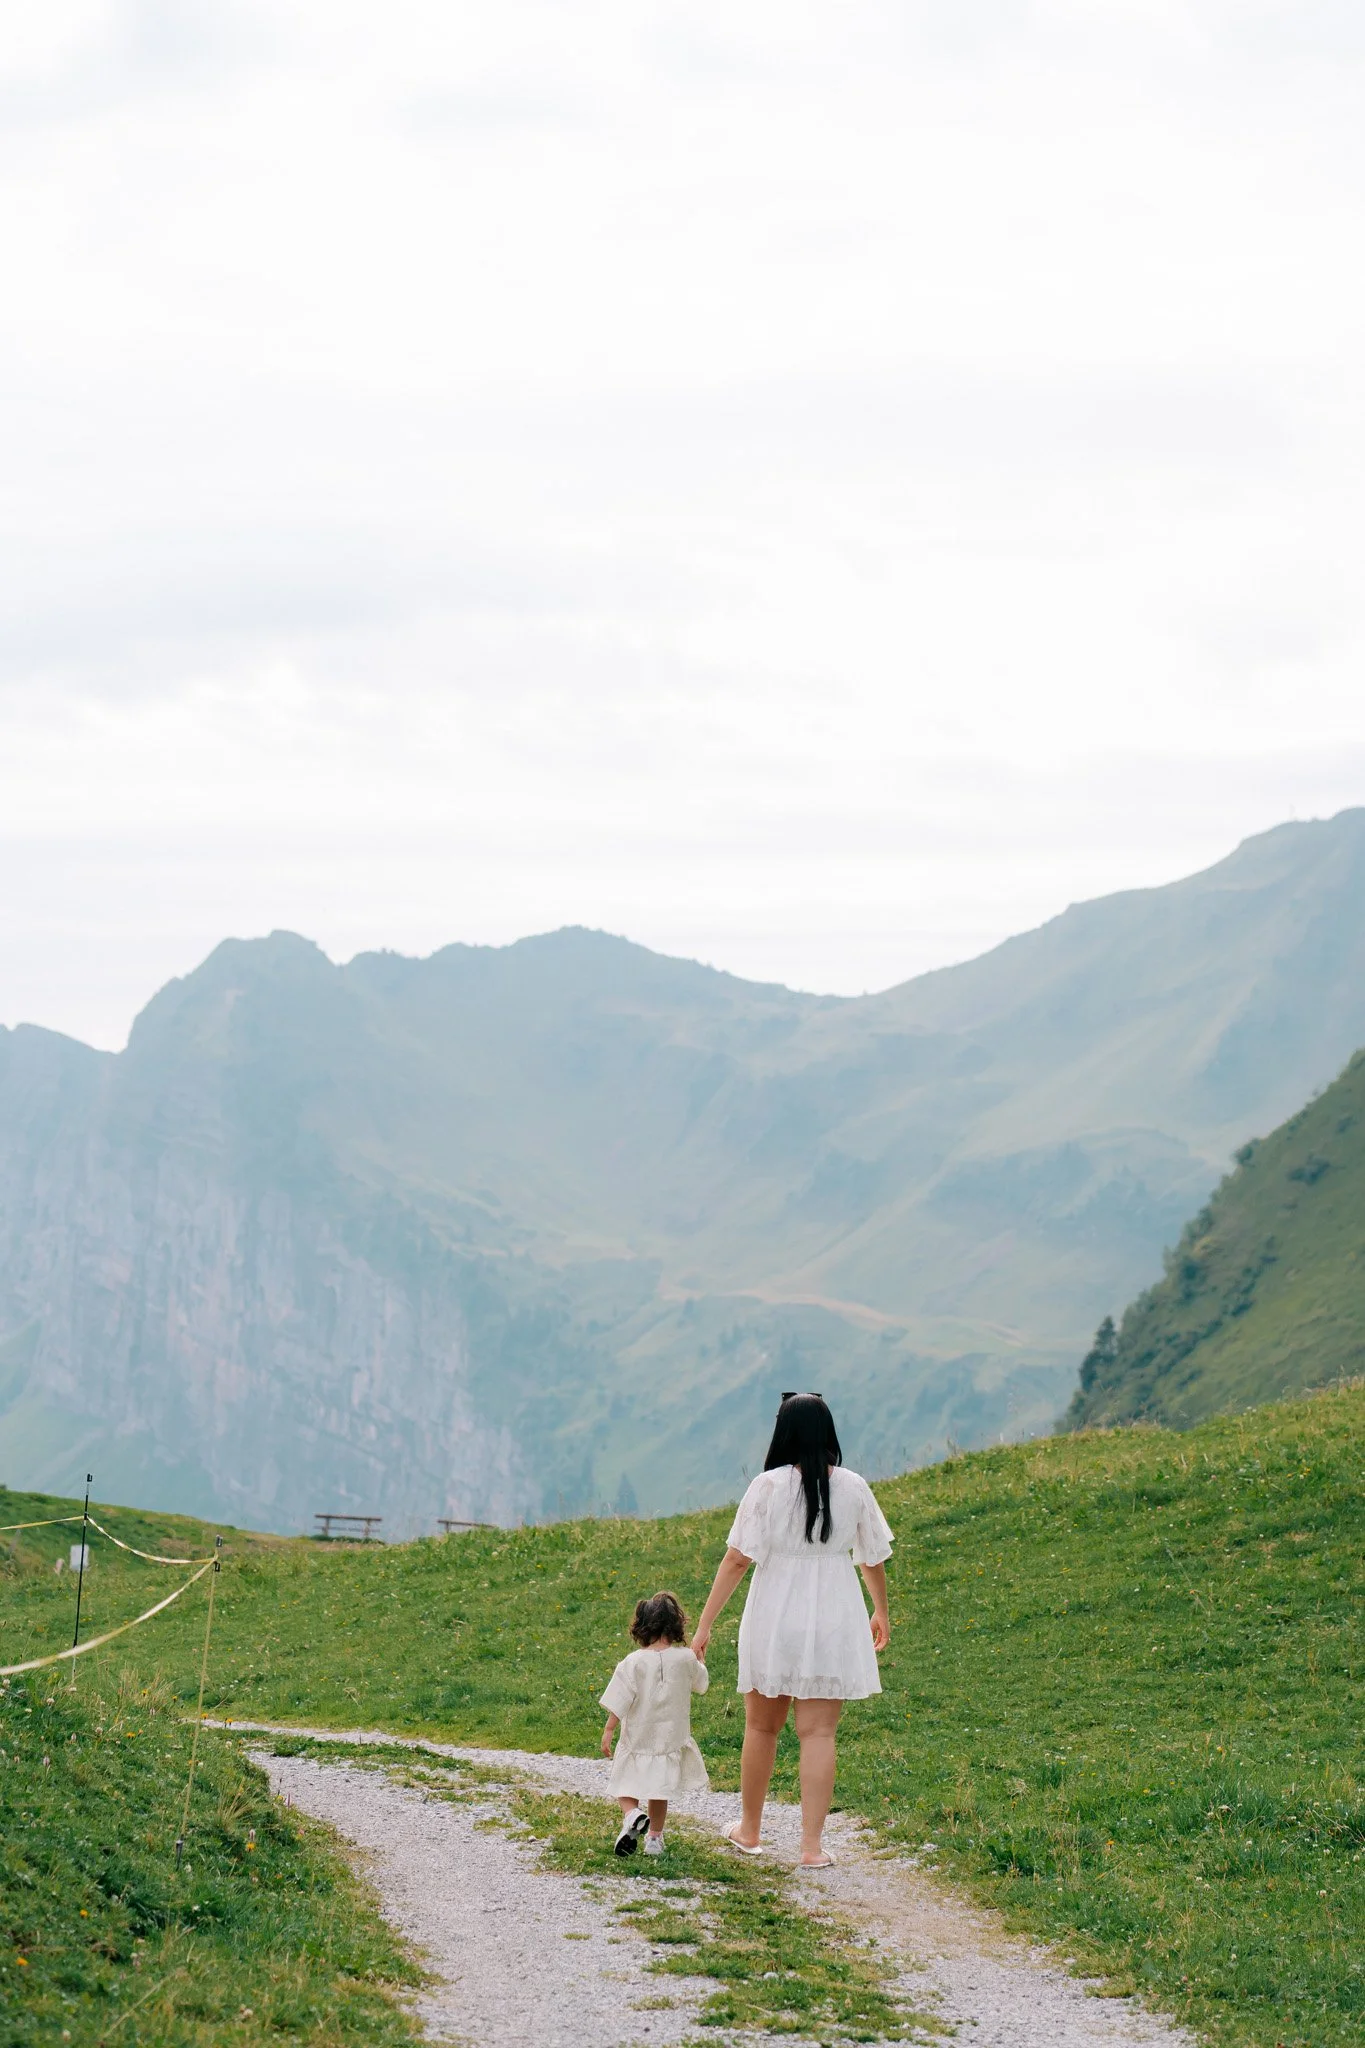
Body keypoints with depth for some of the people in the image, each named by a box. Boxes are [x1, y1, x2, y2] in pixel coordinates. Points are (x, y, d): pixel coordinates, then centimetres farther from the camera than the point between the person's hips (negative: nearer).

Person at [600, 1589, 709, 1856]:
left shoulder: (633, 1663, -13)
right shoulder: (685, 1659, -7)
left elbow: (619, 1702, -13)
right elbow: (701, 1684, 13)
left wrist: (608, 1731, -6)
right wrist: (699, 1658, 30)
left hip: (637, 1738, -2)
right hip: (671, 1736, 2)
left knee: (626, 1785, 10)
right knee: (660, 1788, 16)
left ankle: (631, 1814, -17)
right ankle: (654, 1837, 20)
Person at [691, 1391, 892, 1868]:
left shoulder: (769, 1486, -11)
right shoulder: (853, 1487, -3)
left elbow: (736, 1560, -11)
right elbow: (873, 1559, 9)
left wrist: (704, 1624, -6)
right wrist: (880, 1612, 26)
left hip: (775, 1618, -1)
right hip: (834, 1622, 1)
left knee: (762, 1727, 16)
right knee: (818, 1732, 3)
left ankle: (749, 1830, 30)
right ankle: (812, 1844, -2)